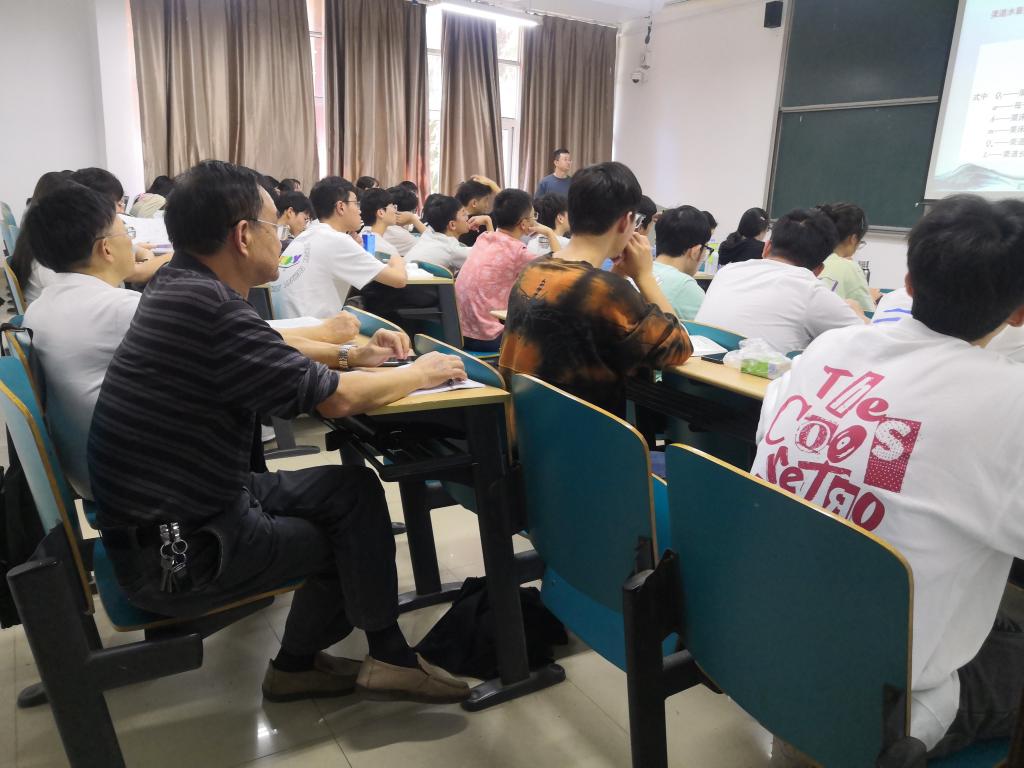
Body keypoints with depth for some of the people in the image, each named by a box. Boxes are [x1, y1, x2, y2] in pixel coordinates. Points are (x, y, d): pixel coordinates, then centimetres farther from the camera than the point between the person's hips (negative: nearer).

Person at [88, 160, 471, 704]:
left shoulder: (180, 287, 4)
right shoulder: (206, 307, -27)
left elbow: (268, 357, 20)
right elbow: (334, 399, -22)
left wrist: (350, 356, 10)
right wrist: (418, 374, -6)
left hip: (180, 504, 9)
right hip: (175, 554, -9)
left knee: (352, 490, 10)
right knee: (356, 509, 3)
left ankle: (299, 663, 22)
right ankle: (388, 658, 23)